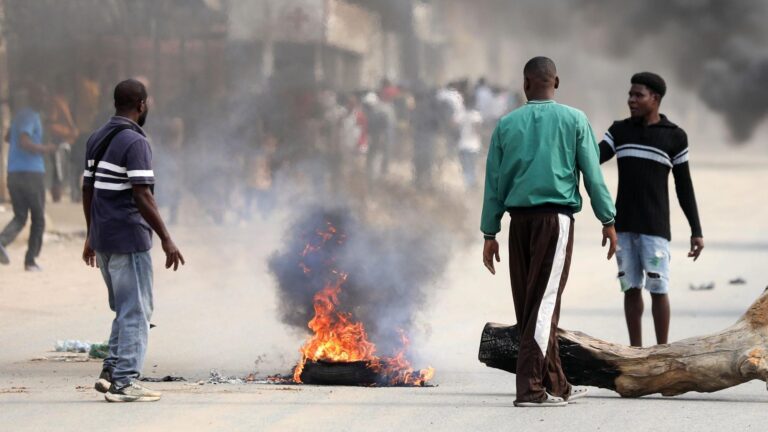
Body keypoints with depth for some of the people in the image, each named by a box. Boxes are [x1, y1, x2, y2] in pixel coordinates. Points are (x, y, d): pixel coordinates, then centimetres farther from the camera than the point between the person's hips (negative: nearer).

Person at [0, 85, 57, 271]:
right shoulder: (30, 117, -12)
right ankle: (30, 260, 6)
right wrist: (44, 149, -12)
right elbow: (24, 142, -26)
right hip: (32, 172, -7)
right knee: (38, 218, 6)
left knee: (20, 217, 9)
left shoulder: (20, 115, 15)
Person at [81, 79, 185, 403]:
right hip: (129, 239, -8)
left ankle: (111, 372, 13)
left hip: (104, 239, 8)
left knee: (126, 310, 18)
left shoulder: (97, 139, 11)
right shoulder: (134, 142, -15)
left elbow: (87, 190, 15)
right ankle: (124, 382, -2)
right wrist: (166, 240, -17)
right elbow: (142, 197, -20)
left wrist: (91, 236, 23)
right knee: (135, 312, -2)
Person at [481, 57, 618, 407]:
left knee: (528, 304, 10)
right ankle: (530, 387, -13)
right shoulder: (574, 120, 1)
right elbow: (592, 175, 0)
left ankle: (556, 385, 17)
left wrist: (490, 234, 13)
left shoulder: (507, 125, 8)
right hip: (556, 218, -3)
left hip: (520, 220, 3)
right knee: (544, 302, -5)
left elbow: (494, 182, 9)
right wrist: (608, 220, 8)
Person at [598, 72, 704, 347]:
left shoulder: (675, 137, -2)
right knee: (631, 287, 5)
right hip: (624, 223, 3)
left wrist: (697, 231, -1)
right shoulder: (619, 131, 6)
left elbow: (684, 187, 1)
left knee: (658, 288, -5)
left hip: (655, 226, -3)